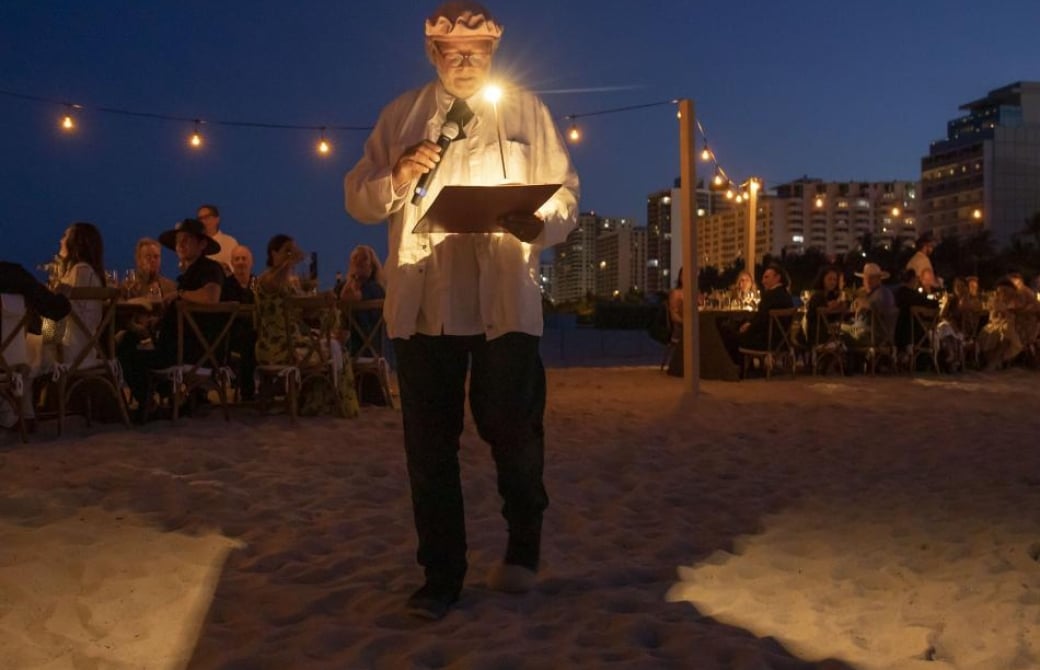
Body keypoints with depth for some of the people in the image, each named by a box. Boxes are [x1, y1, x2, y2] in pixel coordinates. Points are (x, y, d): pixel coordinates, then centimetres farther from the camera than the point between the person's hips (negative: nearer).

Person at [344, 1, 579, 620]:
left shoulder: (527, 110, 12)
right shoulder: (402, 115, 14)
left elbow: (565, 194, 6)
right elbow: (358, 199, 11)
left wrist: (539, 225, -16)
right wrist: (397, 180, -10)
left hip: (506, 301, -1)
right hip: (424, 302, 1)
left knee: (514, 431, 2)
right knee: (430, 444, 3)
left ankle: (523, 548, 29)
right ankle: (441, 578, 16)